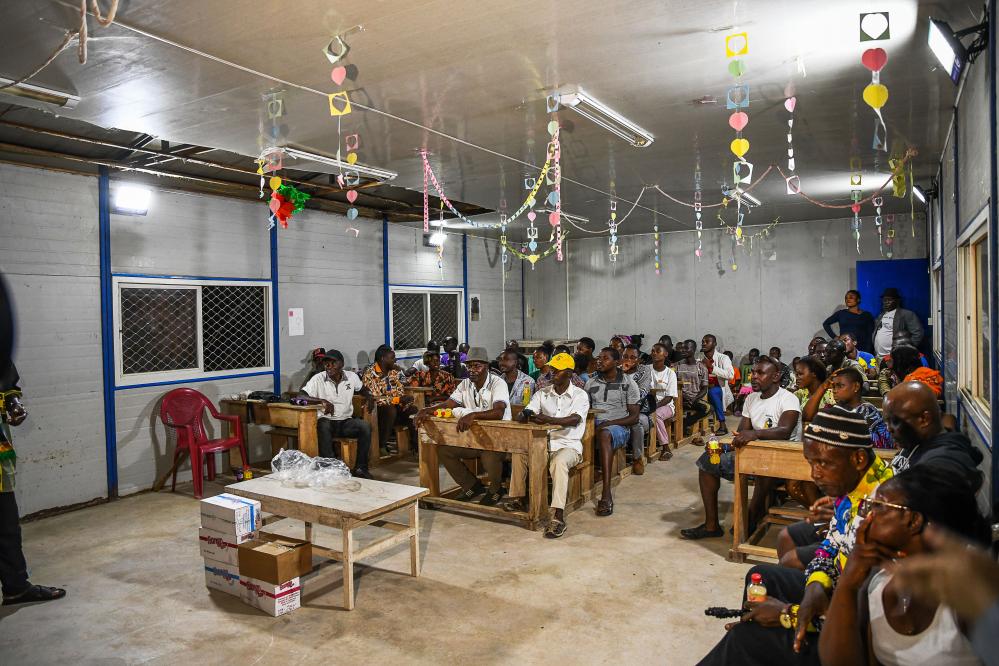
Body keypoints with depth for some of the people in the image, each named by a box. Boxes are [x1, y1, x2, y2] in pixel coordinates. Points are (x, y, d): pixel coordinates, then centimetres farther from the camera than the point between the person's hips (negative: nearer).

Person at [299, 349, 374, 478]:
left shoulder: (351, 376, 3)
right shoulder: (318, 379, -7)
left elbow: (362, 389, 23)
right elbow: (300, 396, -17)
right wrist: (322, 401, -33)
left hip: (346, 421, 3)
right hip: (326, 421, -3)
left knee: (366, 426, -25)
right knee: (323, 426, -38)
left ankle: (360, 468, -15)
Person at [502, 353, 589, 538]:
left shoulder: (580, 395, -4)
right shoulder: (542, 393, 9)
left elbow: (574, 420, -23)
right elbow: (525, 413, 2)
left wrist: (549, 420, -39)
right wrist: (524, 415, -25)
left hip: (569, 446, -5)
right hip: (545, 443, 5)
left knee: (559, 461, -36)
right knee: (519, 452, -20)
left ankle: (558, 517, -39)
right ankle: (518, 498, -4)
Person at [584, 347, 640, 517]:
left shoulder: (628, 383, 3)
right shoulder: (591, 382, 16)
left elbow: (634, 417, 0)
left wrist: (610, 423, -15)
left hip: (618, 426, -4)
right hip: (594, 424, 4)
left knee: (604, 434, -39)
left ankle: (606, 494, -43)